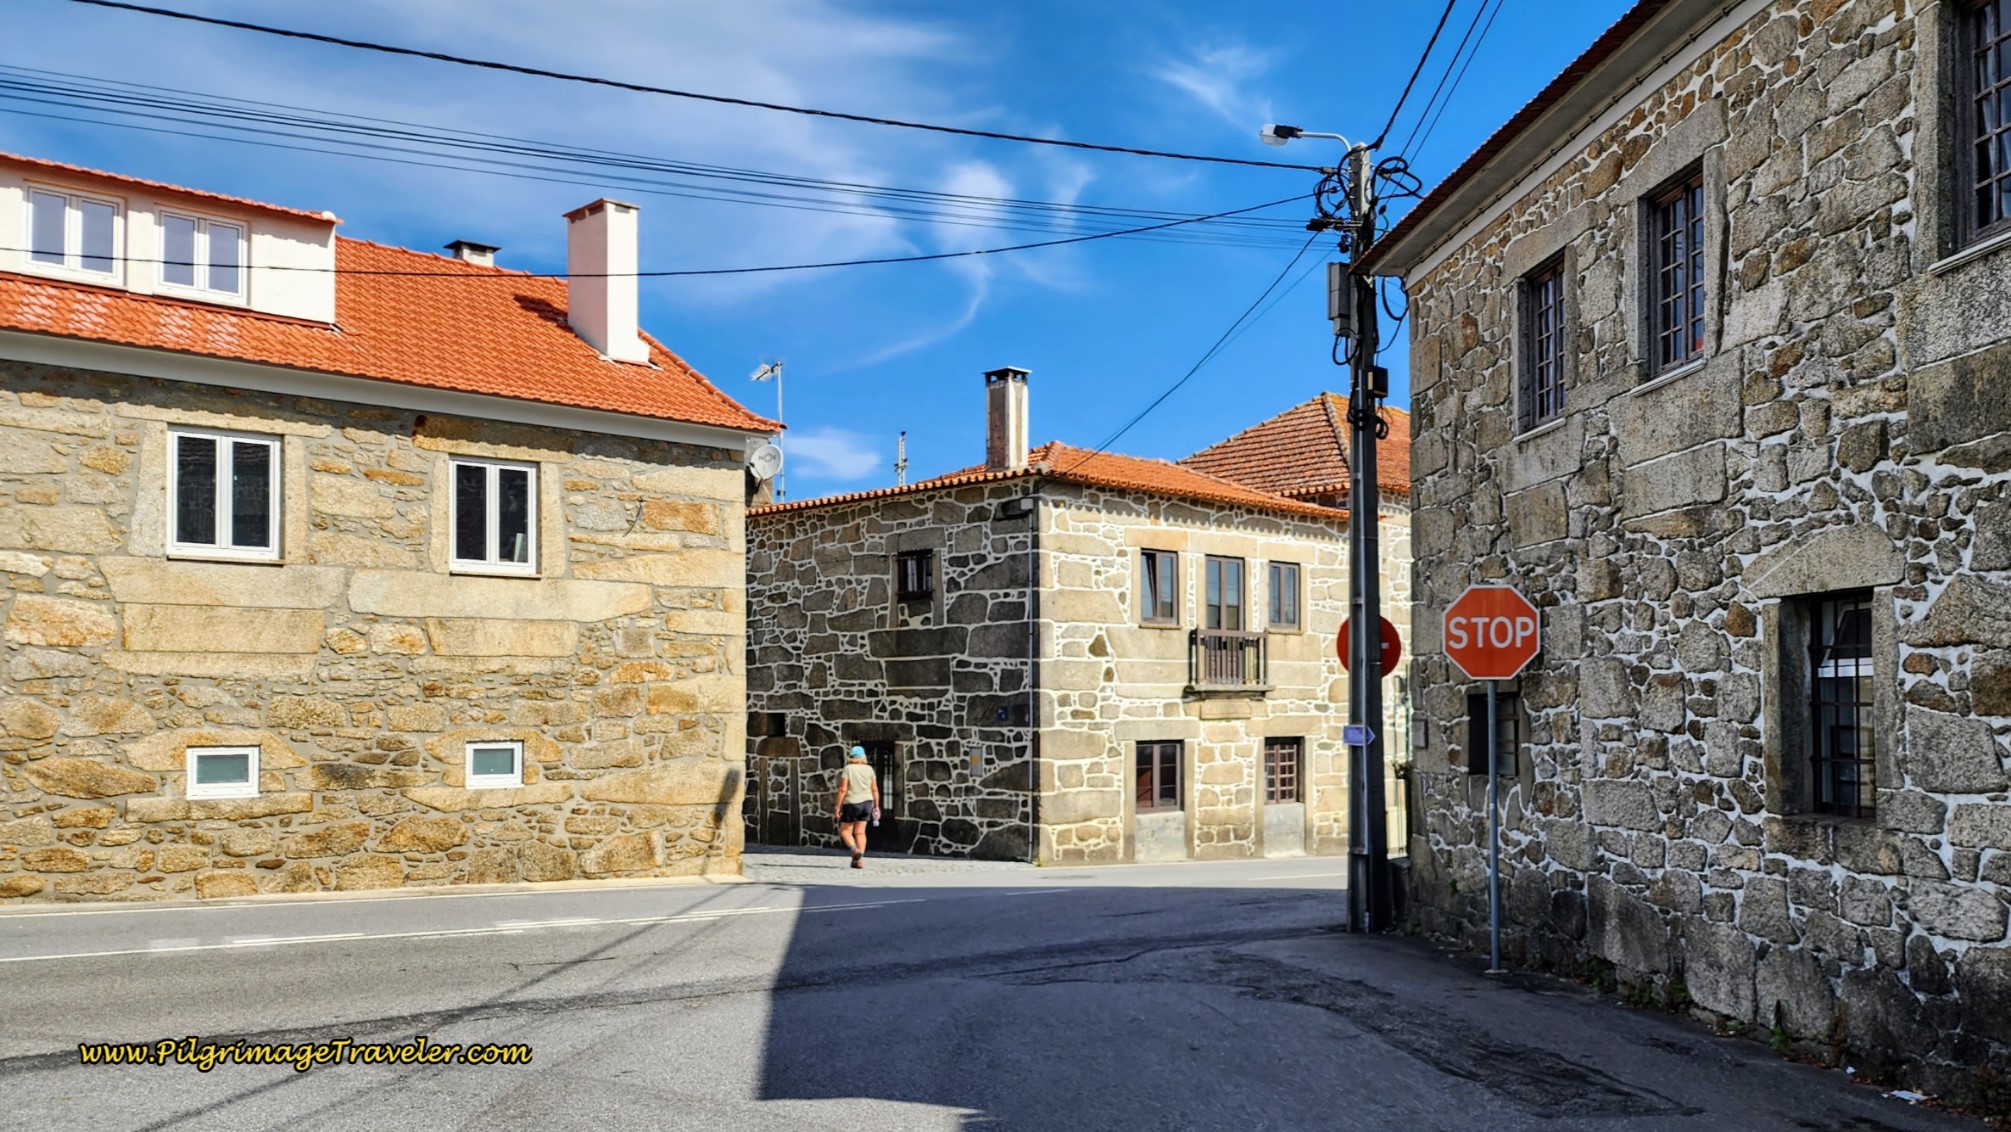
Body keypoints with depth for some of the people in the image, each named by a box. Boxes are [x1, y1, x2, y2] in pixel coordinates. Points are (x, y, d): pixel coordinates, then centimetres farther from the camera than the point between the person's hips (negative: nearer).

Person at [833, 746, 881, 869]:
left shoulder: (848, 768, -8)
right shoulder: (869, 769, 3)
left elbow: (843, 789, -12)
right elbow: (875, 789, 4)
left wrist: (838, 806, -7)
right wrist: (876, 805, 11)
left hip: (852, 803, -4)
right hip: (867, 802, 4)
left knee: (845, 830, 7)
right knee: (860, 831, 9)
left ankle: (855, 849, -18)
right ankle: (860, 860, 1)